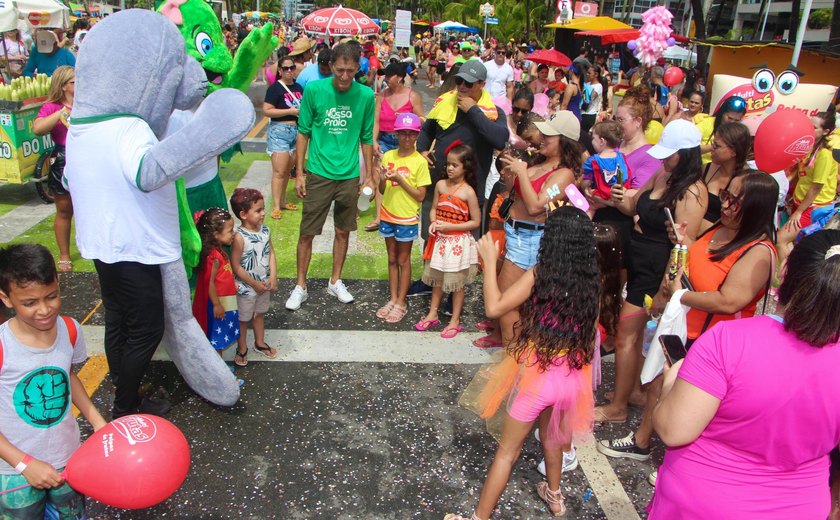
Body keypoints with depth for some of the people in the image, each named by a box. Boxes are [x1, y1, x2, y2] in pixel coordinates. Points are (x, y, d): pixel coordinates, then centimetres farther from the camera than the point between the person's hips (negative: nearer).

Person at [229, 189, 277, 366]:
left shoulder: (265, 230, -7)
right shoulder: (239, 237, -27)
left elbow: (271, 253, 1)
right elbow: (236, 266, -22)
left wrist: (273, 277, -9)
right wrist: (254, 283, -16)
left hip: (264, 284, 6)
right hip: (246, 287, -6)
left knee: (259, 313, 25)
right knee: (243, 319, 14)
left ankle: (260, 342, 46)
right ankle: (242, 349, 34)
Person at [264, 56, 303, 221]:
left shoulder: (298, 87, 12)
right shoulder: (275, 88, -9)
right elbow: (266, 110, -17)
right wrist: (290, 111, -18)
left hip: (296, 130, 7)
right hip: (279, 131, -7)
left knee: (288, 170, 14)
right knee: (279, 171, -9)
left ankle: (283, 201, 26)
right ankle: (276, 207, -4)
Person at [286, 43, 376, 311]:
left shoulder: (365, 95, -3)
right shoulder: (314, 90, -7)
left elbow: (366, 138, 6)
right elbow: (303, 133, 0)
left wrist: (369, 176, 8)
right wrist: (299, 173, -1)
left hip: (349, 175, 2)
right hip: (318, 173, -2)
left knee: (343, 231, 13)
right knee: (307, 233, 3)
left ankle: (335, 281, 31)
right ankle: (300, 286, 19)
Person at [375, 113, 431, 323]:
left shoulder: (420, 162, -11)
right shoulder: (388, 156, 1)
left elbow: (420, 196, -12)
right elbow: (382, 191, 5)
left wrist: (400, 179, -20)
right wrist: (382, 180, -16)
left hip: (407, 219, -4)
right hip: (388, 216, 4)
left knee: (403, 260, 7)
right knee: (392, 259, 14)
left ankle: (401, 304, 17)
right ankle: (393, 299, 25)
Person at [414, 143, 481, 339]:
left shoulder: (468, 192, -13)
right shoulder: (440, 185, 0)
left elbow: (475, 222, -11)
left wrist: (450, 226, -18)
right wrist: (433, 223, -10)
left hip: (458, 242, -5)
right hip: (440, 240, 5)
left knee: (456, 283, 7)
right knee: (437, 279, 17)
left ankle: (455, 321, 20)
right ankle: (432, 314, 31)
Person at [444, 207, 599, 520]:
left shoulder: (540, 274, -19)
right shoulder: (591, 280, -5)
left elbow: (494, 308, -21)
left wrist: (490, 261, -13)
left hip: (537, 372, -5)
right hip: (571, 375, 5)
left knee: (508, 450, 8)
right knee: (551, 436, 31)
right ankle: (553, 495, 53)